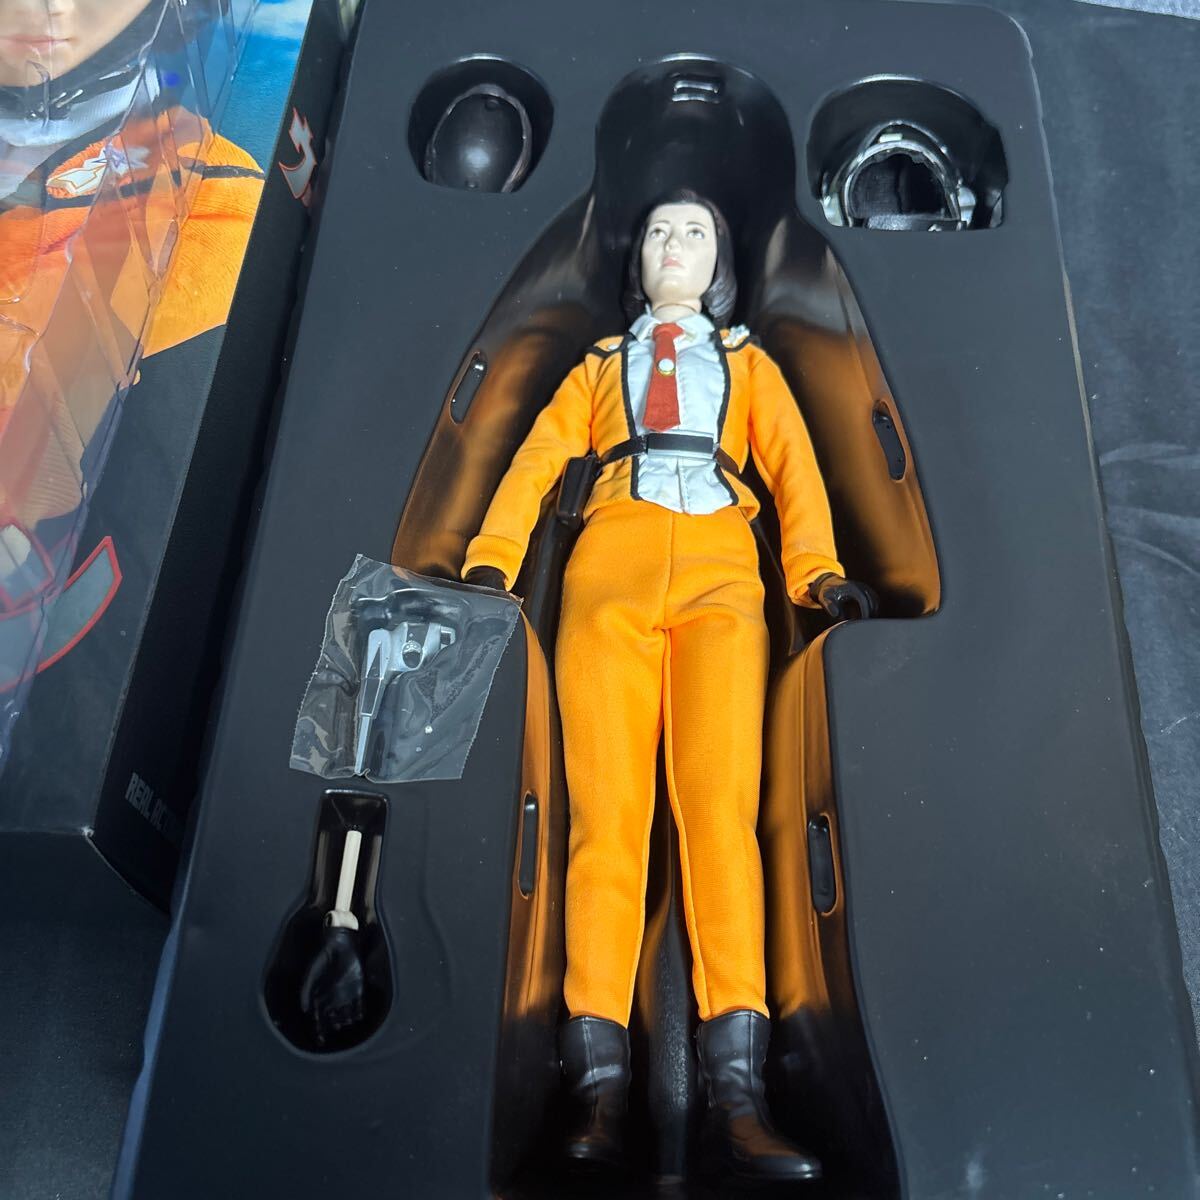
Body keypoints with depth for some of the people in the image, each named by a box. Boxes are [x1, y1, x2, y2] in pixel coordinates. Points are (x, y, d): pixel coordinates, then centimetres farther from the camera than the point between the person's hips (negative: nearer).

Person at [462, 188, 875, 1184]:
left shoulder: (747, 362, 30)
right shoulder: (600, 364, 30)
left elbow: (792, 464, 14)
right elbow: (537, 460, 16)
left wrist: (820, 572, -5)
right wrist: (491, 563, -1)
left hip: (720, 574, 0)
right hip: (611, 568, 1)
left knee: (722, 800, -18)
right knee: (606, 802, -14)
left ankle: (736, 1092, -22)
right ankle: (600, 1081, -15)